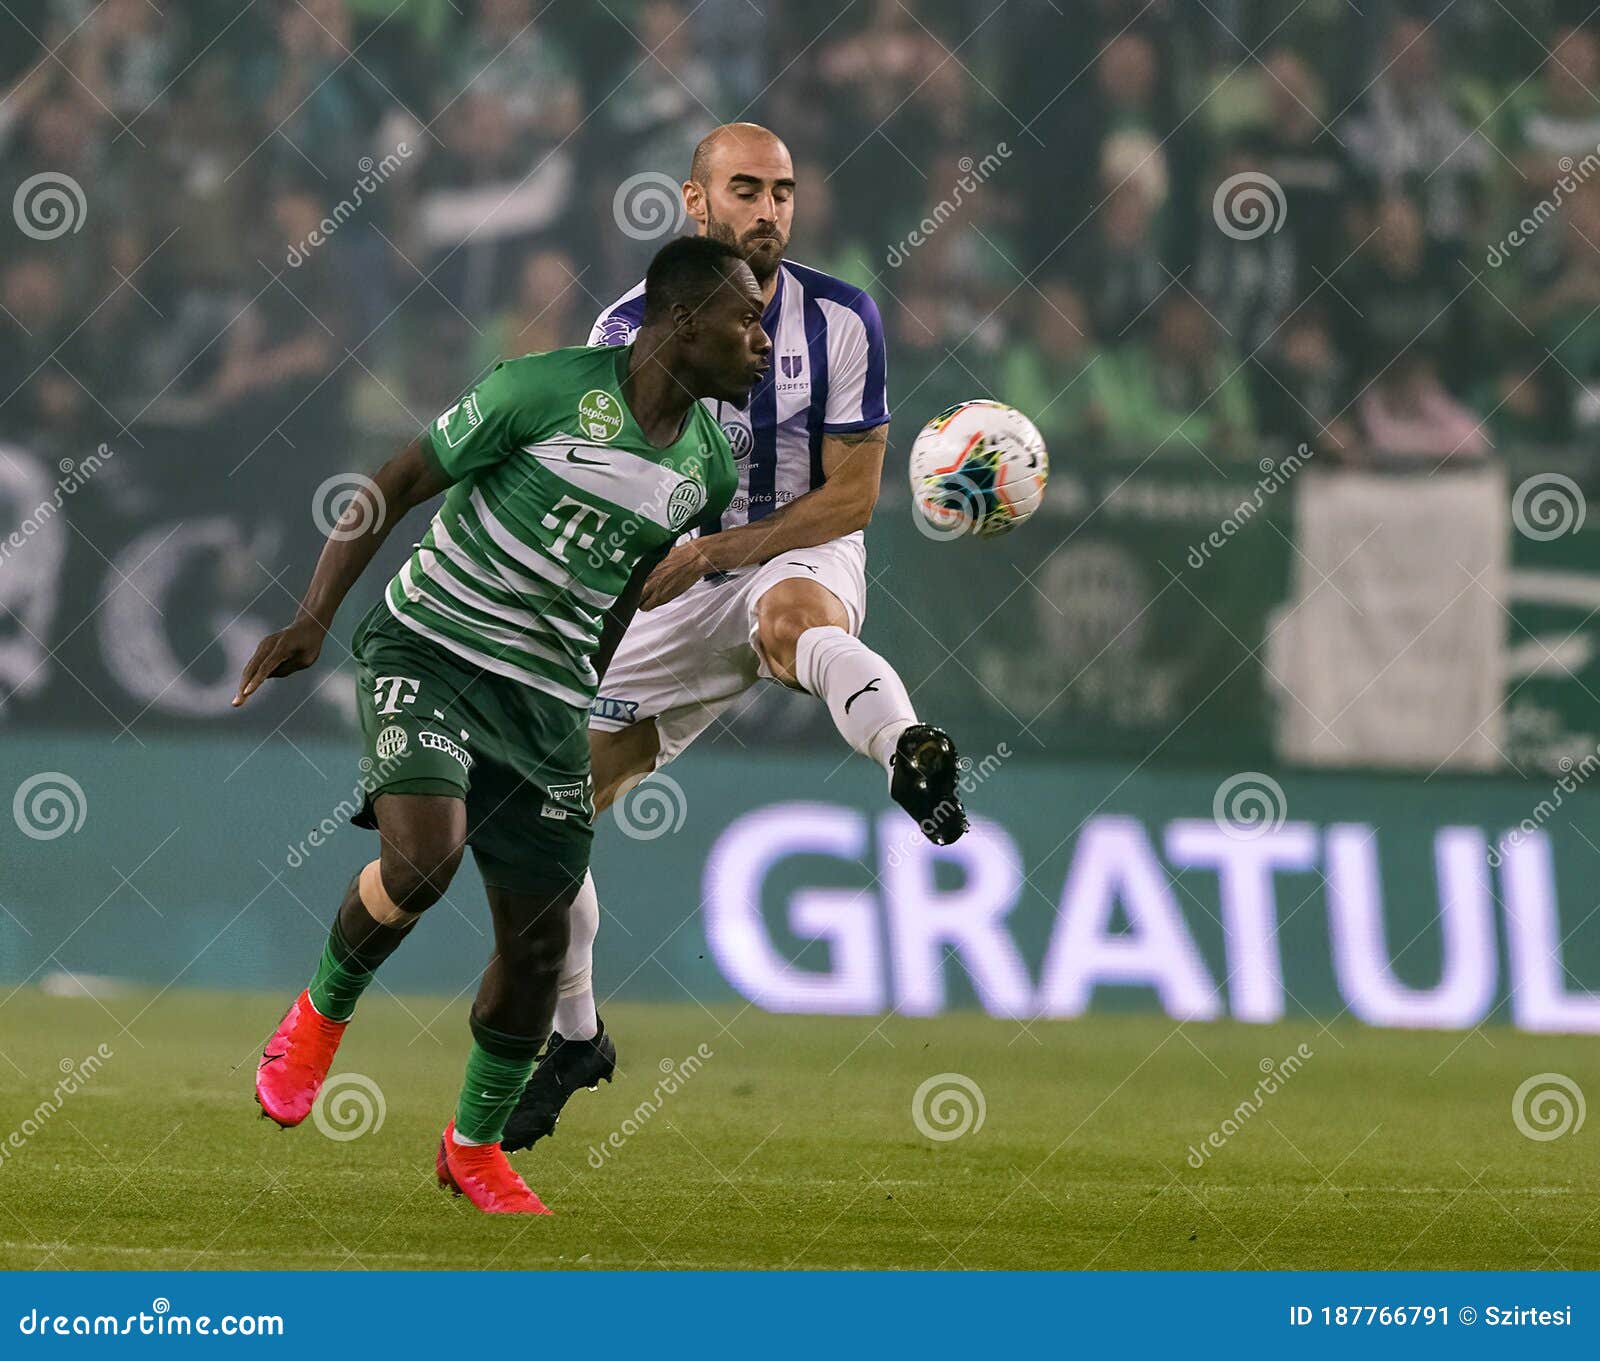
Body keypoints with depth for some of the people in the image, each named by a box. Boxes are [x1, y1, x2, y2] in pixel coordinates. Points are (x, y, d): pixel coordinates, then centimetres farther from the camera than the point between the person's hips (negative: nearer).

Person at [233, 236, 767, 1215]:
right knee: (424, 857, -29)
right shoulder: (546, 389, -15)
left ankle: (477, 1149, 27)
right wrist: (315, 619, -14)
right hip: (430, 649, -6)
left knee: (539, 939, 6)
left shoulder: (709, 463, 4)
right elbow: (398, 484, -8)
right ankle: (321, 1015, 1)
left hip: (548, 700, 6)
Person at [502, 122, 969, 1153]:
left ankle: (911, 761, -74)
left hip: (803, 558, -3)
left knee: (797, 614, -42)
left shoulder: (841, 320, -9)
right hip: (672, 582, 3)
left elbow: (851, 494, -9)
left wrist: (712, 552, -18)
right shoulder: (631, 330, -6)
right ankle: (576, 1038, 23)